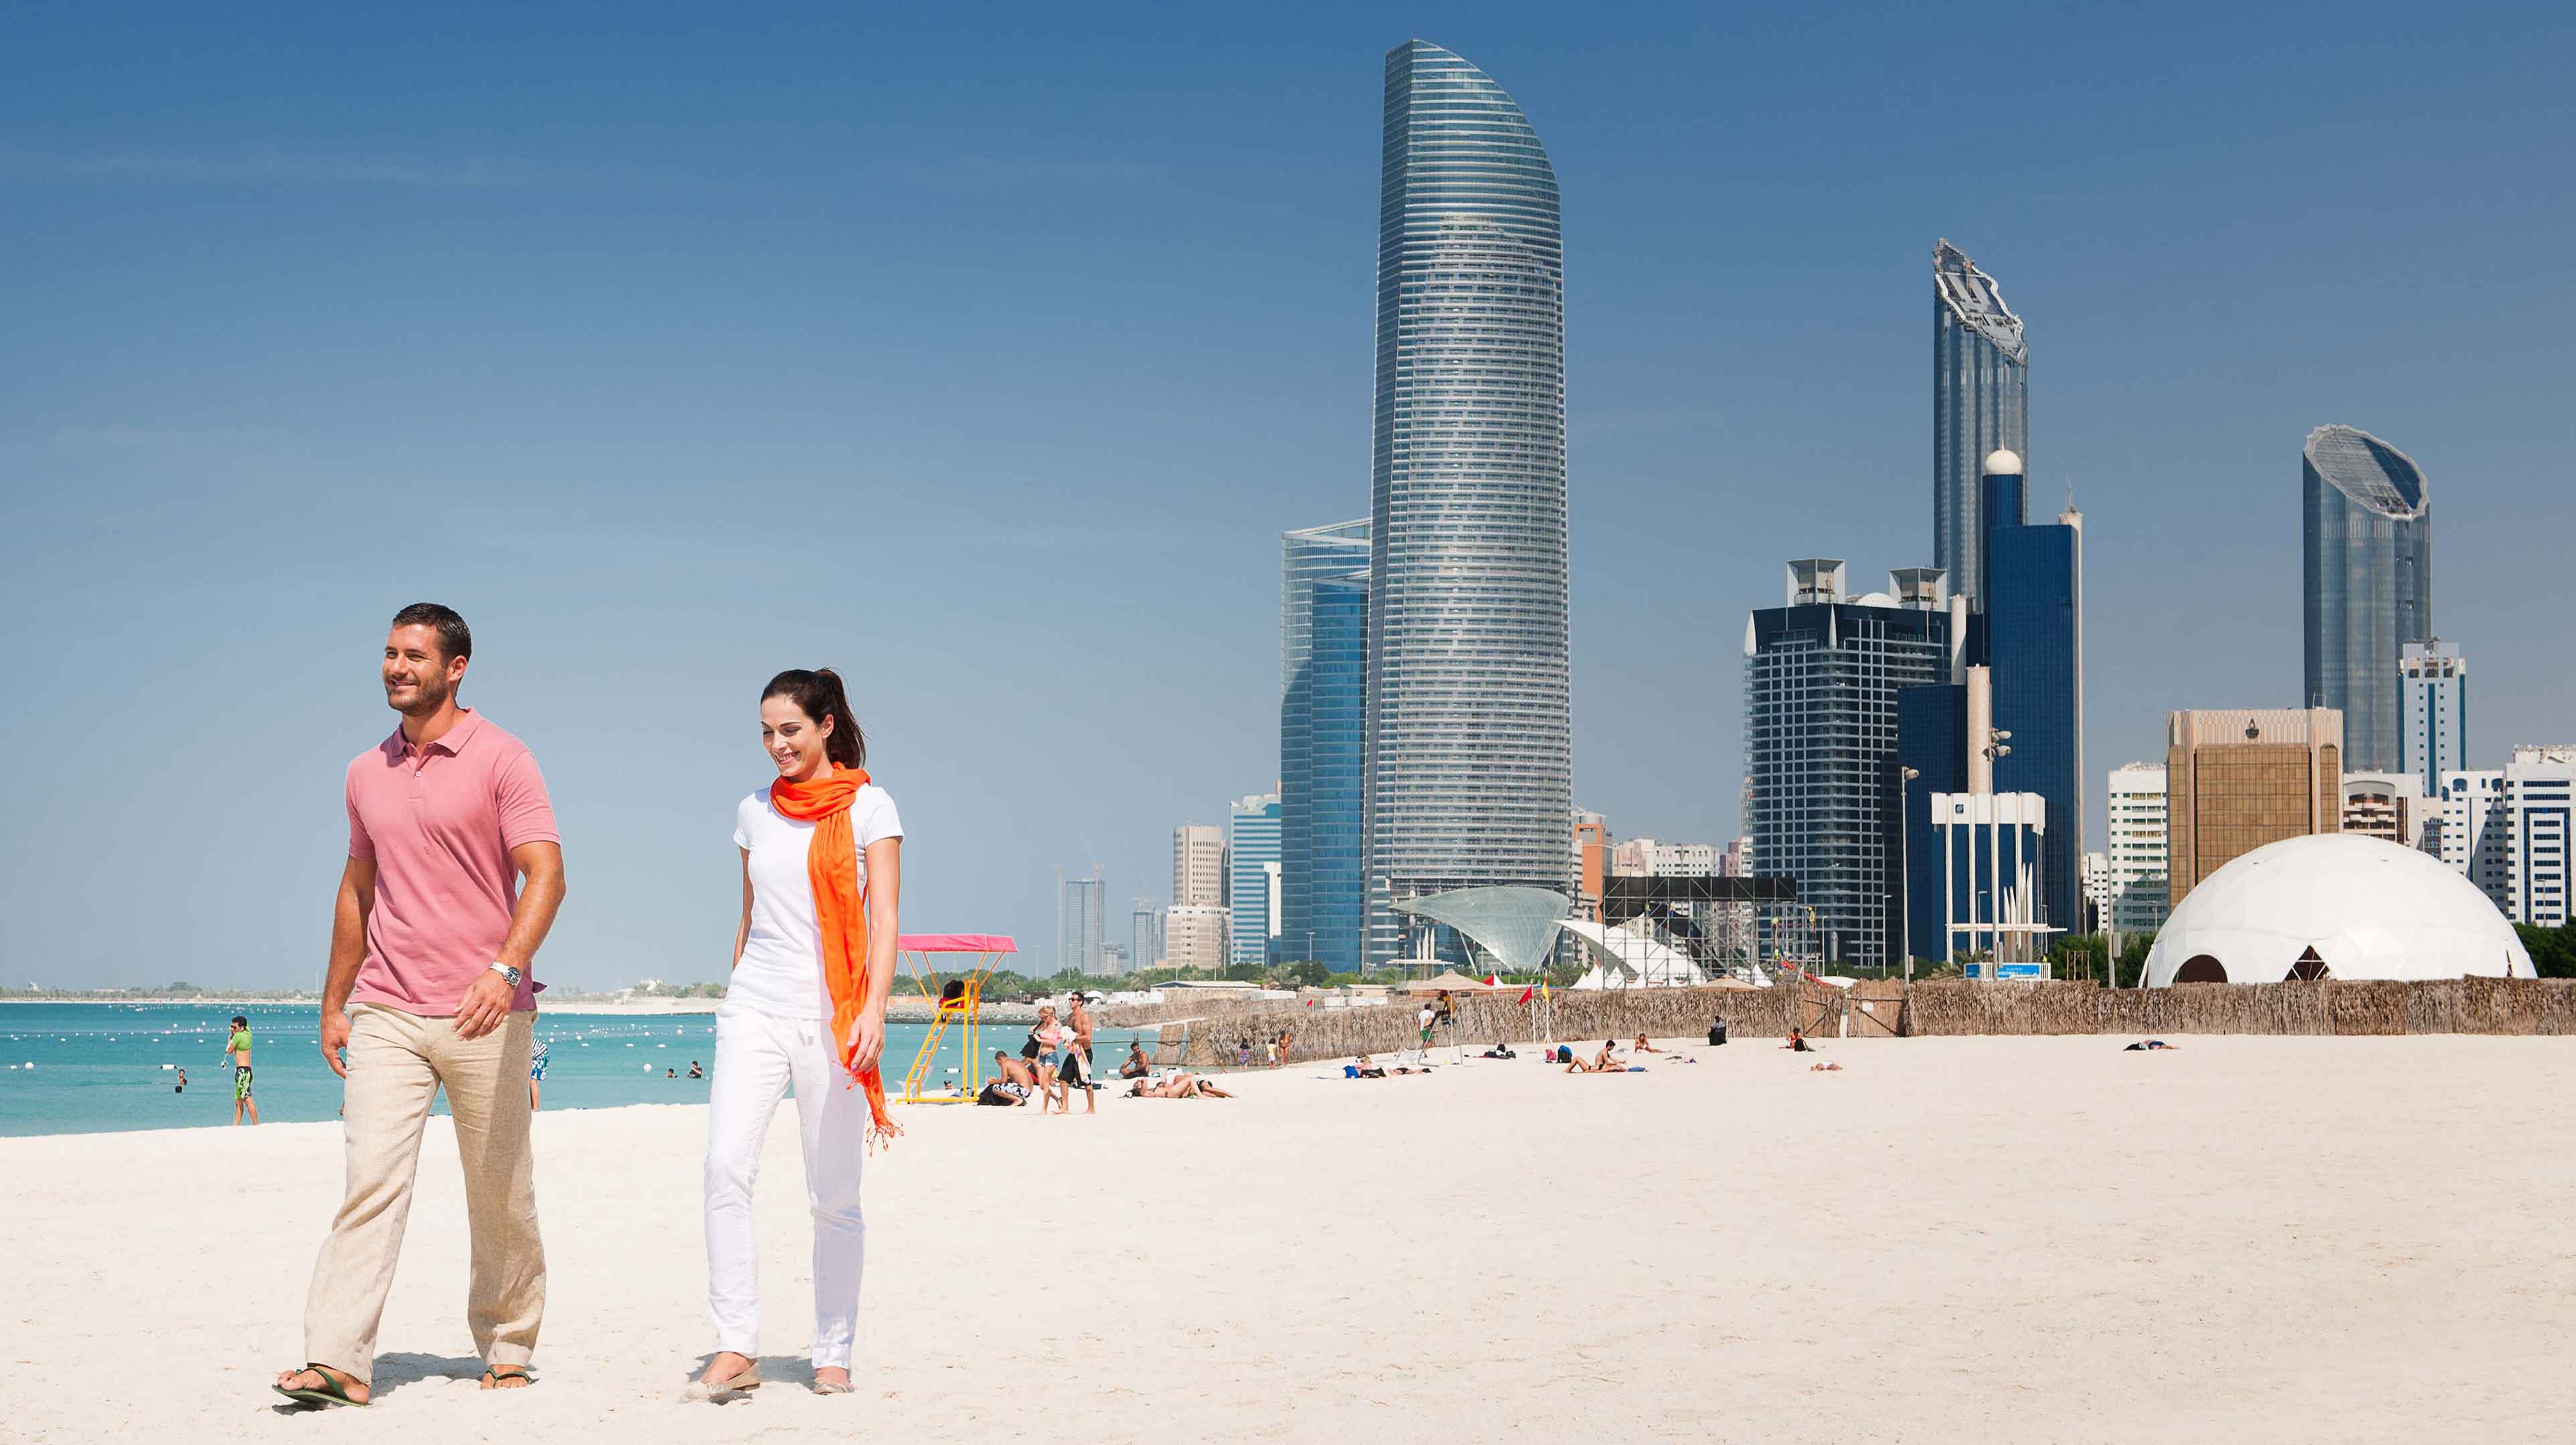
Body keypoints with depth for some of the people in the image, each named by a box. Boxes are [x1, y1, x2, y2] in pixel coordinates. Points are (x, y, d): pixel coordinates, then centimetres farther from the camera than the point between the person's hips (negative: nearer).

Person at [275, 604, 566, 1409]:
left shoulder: (500, 759, -4)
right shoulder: (367, 774, 13)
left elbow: (545, 874, -13)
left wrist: (506, 968, -28)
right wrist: (333, 1004, 21)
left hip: (484, 1018, -3)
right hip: (386, 1016, 3)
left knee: (501, 1193, 6)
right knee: (371, 1178, -11)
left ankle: (507, 1349, 21)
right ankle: (337, 1363, -16)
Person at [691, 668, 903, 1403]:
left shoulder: (867, 806, 1)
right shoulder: (755, 811, 13)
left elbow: (884, 919, -5)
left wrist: (873, 1009, -17)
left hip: (831, 1012, -3)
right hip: (755, 1006, 3)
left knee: (834, 1196, 0)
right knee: (726, 1167, -15)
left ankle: (834, 1356, 12)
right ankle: (735, 1350, -12)